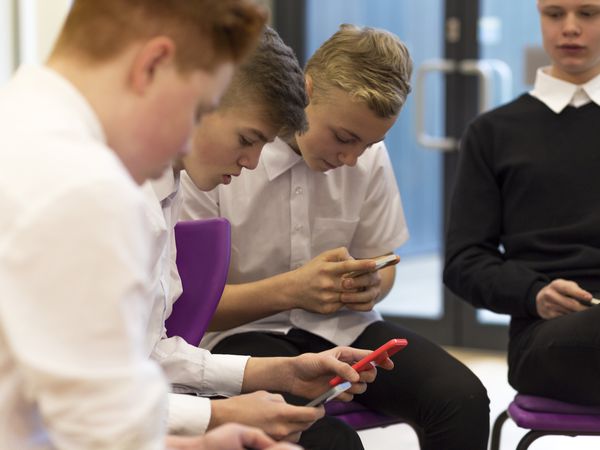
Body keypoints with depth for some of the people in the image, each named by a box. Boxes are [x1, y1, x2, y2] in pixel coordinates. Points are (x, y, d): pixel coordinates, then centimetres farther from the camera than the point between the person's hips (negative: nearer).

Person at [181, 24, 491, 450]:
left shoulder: (369, 156, -1)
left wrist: (372, 285, -8)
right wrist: (289, 290, -24)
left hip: (341, 327, 5)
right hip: (243, 332, -5)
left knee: (462, 398, -23)